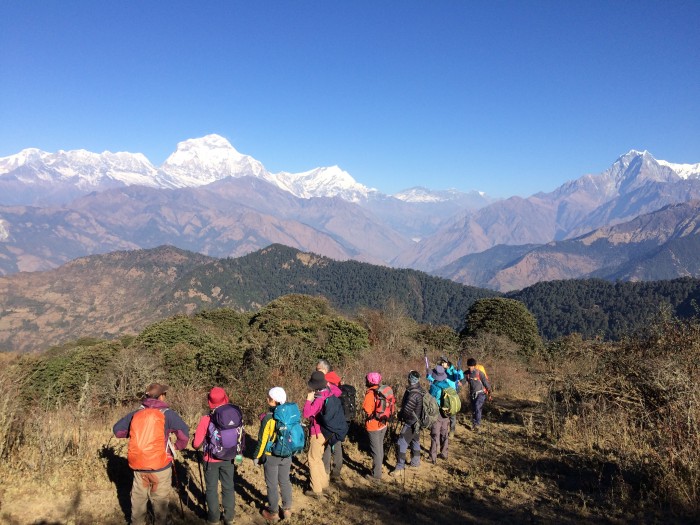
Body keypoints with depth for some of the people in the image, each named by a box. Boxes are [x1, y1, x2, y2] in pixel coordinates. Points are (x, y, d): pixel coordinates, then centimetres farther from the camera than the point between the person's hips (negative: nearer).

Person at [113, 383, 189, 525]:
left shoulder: (136, 413, 5)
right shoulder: (166, 413, -10)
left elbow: (117, 430, 14)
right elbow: (184, 432, -19)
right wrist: (180, 445, -1)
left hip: (138, 466, 5)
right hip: (160, 466, -4)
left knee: (138, 499, 20)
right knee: (160, 500, 9)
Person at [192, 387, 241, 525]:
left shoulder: (206, 419, -19)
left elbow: (196, 444, -14)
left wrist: (204, 440, 7)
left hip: (211, 460, -2)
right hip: (229, 459, 2)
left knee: (211, 489, 15)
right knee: (228, 487, 17)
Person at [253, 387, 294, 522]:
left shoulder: (268, 418, -24)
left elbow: (263, 440, -16)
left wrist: (256, 456, -3)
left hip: (271, 456, -5)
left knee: (272, 485, 11)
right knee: (285, 482, 20)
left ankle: (273, 513, 24)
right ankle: (287, 509, 31)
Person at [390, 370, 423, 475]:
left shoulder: (413, 394, -27)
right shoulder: (421, 391, 0)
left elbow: (406, 410, -25)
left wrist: (400, 415, -4)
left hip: (411, 423, -9)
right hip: (417, 422, 9)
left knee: (402, 443, -5)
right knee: (415, 441, 22)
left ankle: (399, 466, 0)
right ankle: (415, 461, 36)